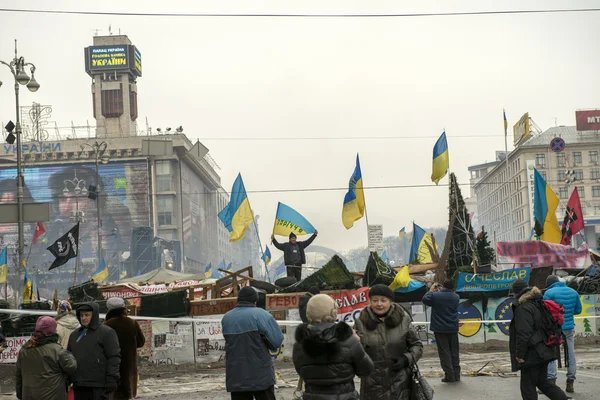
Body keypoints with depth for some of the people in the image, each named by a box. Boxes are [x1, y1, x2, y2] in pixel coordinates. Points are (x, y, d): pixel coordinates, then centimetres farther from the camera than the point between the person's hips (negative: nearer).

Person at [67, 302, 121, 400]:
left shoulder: (107, 332, -3)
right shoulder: (74, 334, 18)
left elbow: (114, 358, -8)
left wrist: (111, 380, -15)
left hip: (98, 387, -6)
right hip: (79, 386, 7)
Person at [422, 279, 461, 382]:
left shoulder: (435, 296, -13)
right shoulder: (456, 297, 1)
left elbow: (425, 300, 3)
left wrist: (431, 290, 15)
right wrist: (441, 292, 19)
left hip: (440, 329, -4)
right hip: (453, 329, 4)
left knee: (444, 352, 0)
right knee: (454, 352, 12)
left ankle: (449, 375, -3)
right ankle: (456, 375, 14)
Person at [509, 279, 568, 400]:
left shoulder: (523, 308, -18)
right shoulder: (538, 304, 12)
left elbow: (523, 334, -24)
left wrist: (520, 355, -19)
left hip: (532, 354, -9)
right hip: (543, 352, 10)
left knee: (527, 386, 0)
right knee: (542, 381, 20)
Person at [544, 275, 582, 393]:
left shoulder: (549, 293, -10)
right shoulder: (573, 292, 6)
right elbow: (578, 310, 11)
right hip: (569, 327, 4)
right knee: (570, 354, 11)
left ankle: (551, 380, -7)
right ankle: (570, 382, 14)